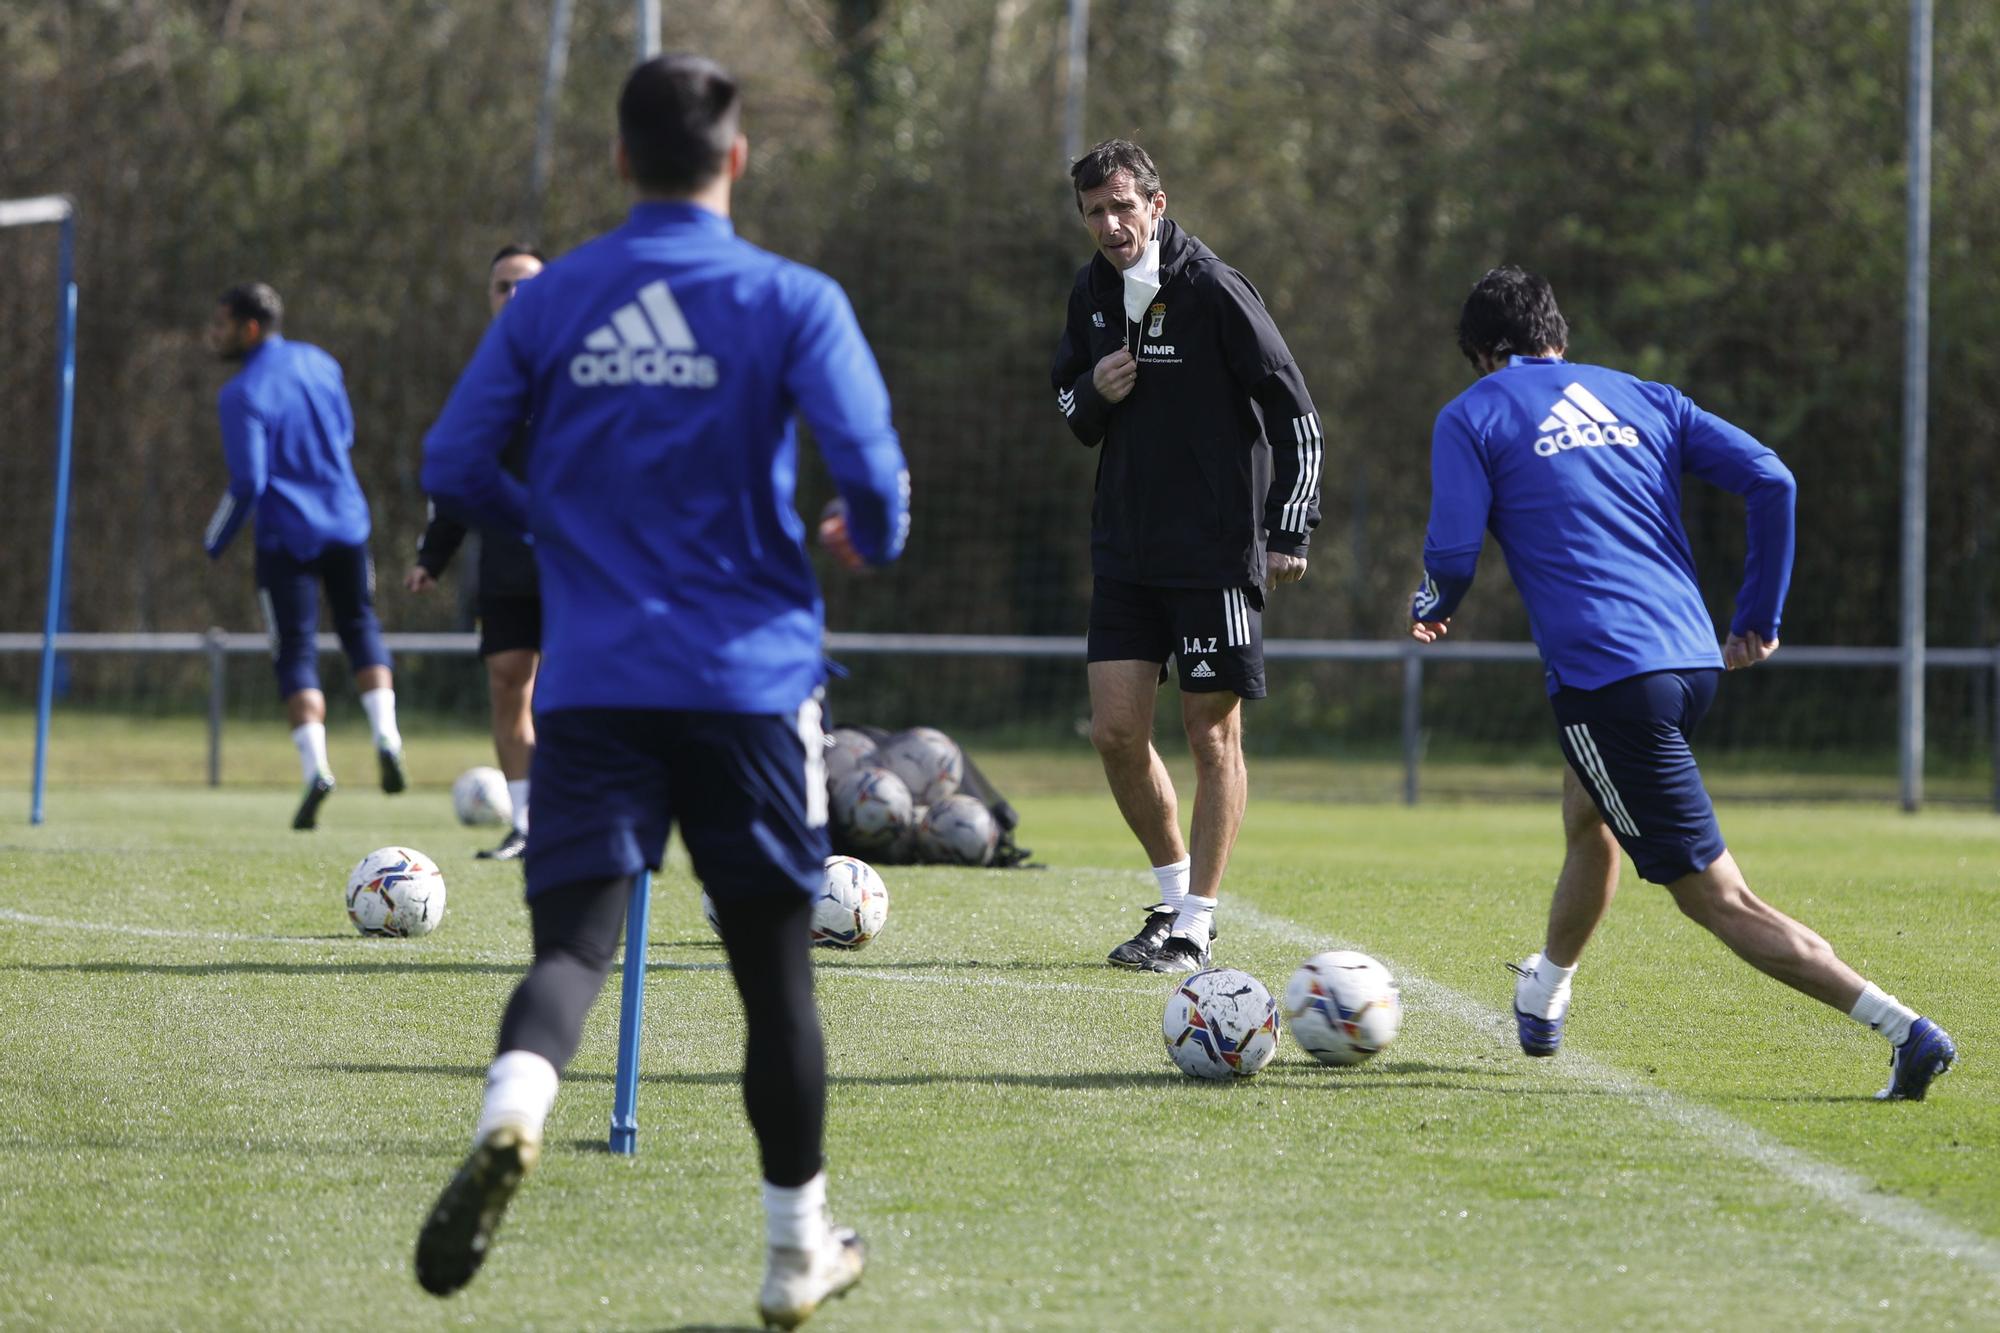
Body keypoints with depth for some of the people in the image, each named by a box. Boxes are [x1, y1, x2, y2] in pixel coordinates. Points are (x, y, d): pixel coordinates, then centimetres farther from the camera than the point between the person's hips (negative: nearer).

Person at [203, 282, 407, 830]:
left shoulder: (242, 394, -14)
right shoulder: (320, 364, 6)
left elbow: (247, 482, -18)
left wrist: (215, 544, -5)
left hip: (287, 537, -5)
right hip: (346, 524, 5)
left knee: (296, 652, 2)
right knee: (360, 626, 20)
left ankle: (316, 766, -11)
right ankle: (386, 736, 2)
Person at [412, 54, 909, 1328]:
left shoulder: (548, 302, 5)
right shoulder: (792, 301, -4)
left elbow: (454, 469, 4)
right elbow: (870, 467, -13)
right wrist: (872, 542, 9)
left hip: (590, 683, 1)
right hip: (751, 681, -1)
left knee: (576, 938, -4)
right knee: (775, 964, 11)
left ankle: (512, 1111, -38)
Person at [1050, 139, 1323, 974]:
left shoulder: (1216, 293, -13)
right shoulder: (1092, 292, 6)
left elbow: (1297, 418, -9)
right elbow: (1068, 400, 19)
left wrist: (1290, 532, -13)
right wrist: (1092, 395, -5)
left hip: (1217, 553, -6)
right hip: (1125, 551, 6)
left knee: (1213, 734, -1)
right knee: (1116, 732, 2)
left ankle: (1196, 926, 4)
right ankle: (1175, 891, 21)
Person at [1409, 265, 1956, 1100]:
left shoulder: (1472, 417, 7)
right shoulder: (1641, 397, 19)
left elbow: (1453, 556, -2)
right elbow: (1770, 481, 8)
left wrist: (1429, 611, 22)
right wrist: (1759, 618, 15)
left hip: (1603, 676, -6)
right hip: (1694, 658, 7)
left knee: (1717, 898, -7)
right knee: (1588, 816, 34)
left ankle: (1903, 1028, -20)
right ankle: (1544, 997, 52)